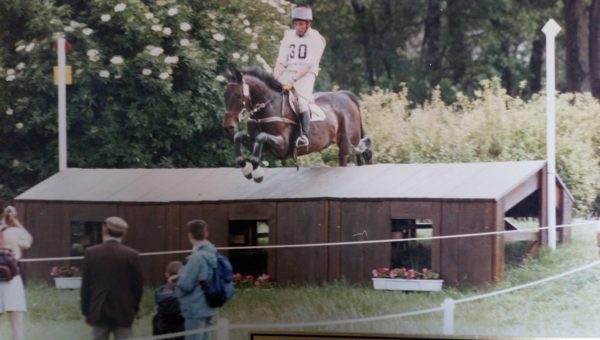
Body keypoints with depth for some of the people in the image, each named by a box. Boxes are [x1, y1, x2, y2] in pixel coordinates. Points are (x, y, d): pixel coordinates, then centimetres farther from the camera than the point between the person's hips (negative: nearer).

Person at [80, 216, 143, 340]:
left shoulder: (91, 253, -2)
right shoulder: (131, 255, -5)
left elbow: (85, 285, 1)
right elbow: (137, 285, 1)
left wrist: (86, 311, 9)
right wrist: (135, 308, 15)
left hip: (98, 311, 1)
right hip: (123, 311, -1)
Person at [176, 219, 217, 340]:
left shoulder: (197, 257, -19)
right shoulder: (212, 254, 8)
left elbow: (186, 284, -18)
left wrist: (180, 275, 1)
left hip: (196, 309, -9)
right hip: (208, 308, 9)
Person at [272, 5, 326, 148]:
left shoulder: (316, 39, -4)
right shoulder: (288, 37, 11)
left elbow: (308, 65, -13)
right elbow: (281, 62, 6)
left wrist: (293, 80, -23)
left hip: (306, 75, -5)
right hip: (288, 72, 5)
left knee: (301, 101, -30)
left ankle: (305, 135, -34)